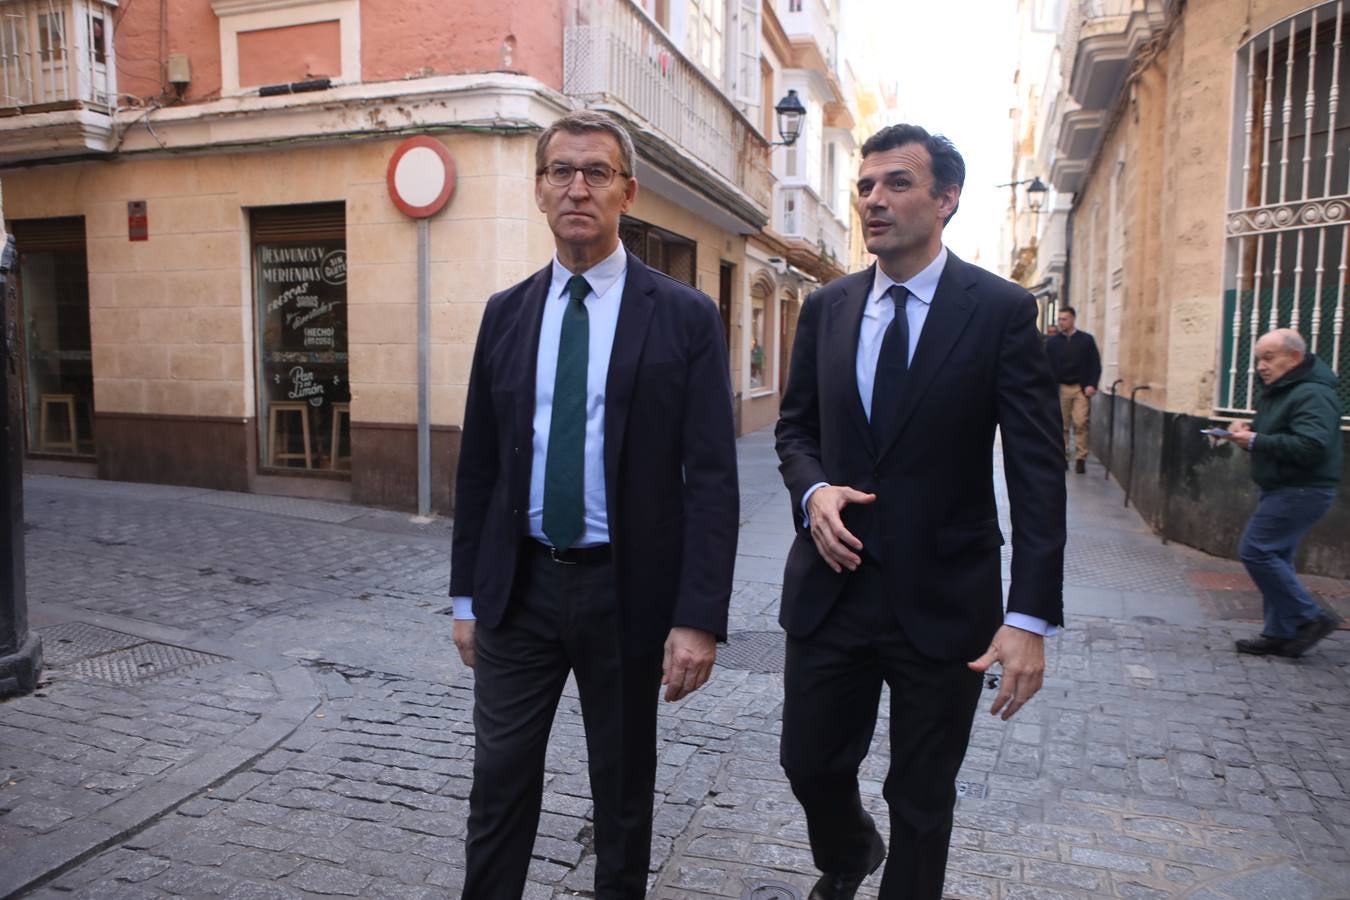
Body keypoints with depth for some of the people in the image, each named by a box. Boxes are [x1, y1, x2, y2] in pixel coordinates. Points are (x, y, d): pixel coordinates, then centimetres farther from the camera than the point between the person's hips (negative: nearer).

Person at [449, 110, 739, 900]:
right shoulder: (506, 312, 6)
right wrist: (467, 594, 9)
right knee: (500, 781, 13)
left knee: (624, 787, 16)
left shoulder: (686, 317, -6)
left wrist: (700, 617, -15)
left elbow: (712, 477, -10)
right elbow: (478, 464, 8)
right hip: (518, 585, 3)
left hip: (627, 589, -2)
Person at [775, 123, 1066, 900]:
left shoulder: (1002, 311, -8)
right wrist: (814, 490, -11)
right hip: (831, 584, 4)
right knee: (811, 762, 17)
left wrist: (1032, 616, -17)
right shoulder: (826, 308, 4)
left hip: (942, 596, -3)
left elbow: (1038, 472, -11)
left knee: (923, 798, 13)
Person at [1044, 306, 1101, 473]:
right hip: (1060, 388, 1)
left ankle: (1081, 459, 1)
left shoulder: (1086, 339, 3)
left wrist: (1092, 384, -10)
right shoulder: (1052, 341, 5)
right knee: (1061, 425, 5)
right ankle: (1062, 457, 14)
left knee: (1080, 424, -6)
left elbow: (1095, 364, 2)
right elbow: (1047, 365, 3)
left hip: (1081, 388, -1)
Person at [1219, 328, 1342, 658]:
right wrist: (1248, 429, 3)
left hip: (1302, 491, -11)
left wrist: (1255, 441, -25)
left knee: (1256, 551, -12)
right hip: (1282, 488, 11)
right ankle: (1281, 634, 19)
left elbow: (1311, 446, -30)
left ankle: (1310, 618, 0)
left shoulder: (1312, 395, -19)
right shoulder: (1278, 390, 15)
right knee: (1275, 557, 12)